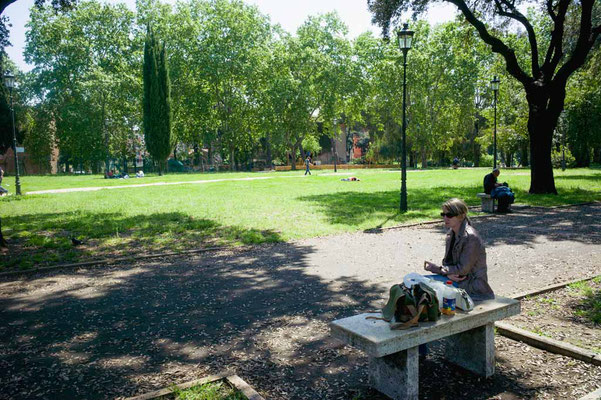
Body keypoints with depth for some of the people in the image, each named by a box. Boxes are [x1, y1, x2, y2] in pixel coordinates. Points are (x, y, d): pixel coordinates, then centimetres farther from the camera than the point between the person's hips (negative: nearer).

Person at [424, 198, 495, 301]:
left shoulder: (471, 237, -20)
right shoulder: (451, 234, 6)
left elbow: (462, 269, -20)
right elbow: (447, 261, 10)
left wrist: (435, 268, -13)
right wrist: (449, 274, -13)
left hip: (472, 284, -8)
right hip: (455, 278, 8)